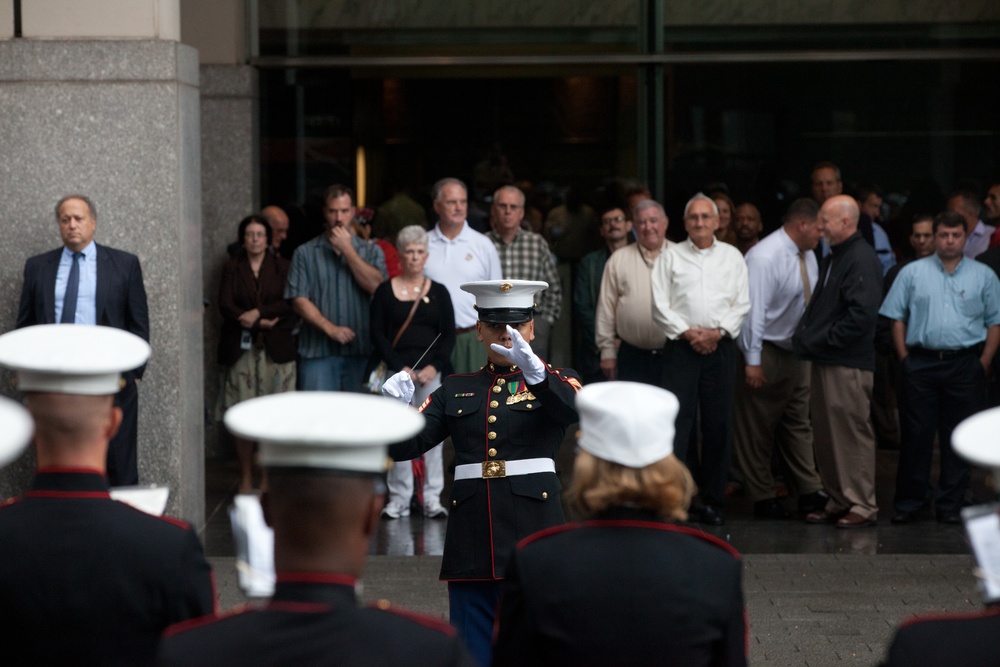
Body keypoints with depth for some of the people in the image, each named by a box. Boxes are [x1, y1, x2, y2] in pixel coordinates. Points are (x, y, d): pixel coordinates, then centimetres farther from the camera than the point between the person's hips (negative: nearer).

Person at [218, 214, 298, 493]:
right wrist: (262, 323, -10)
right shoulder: (232, 268, 9)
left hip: (276, 348, 0)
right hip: (241, 348, 0)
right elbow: (225, 305, -2)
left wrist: (258, 312, -15)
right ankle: (246, 478, 5)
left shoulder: (281, 267, 9)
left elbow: (289, 303, -2)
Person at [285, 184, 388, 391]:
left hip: (361, 351, 1)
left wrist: (347, 250, -4)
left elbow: (375, 285, -6)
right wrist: (330, 328, -12)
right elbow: (299, 300, 0)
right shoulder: (305, 253, 8)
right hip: (318, 352, -1)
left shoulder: (371, 252, 13)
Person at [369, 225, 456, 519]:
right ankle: (399, 498, 6)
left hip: (429, 371, 1)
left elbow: (448, 335, 5)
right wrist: (399, 367, -9)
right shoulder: (385, 291, 5)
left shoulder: (438, 292, 8)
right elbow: (377, 334, 0)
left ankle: (432, 498, 2)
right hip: (395, 371, -1)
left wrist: (435, 366, -9)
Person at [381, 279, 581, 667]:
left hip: (533, 534, -3)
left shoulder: (555, 381, 7)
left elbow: (575, 408, -17)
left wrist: (534, 370, -35)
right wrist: (398, 407, -17)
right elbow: (405, 446, 5)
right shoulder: (456, 390, 14)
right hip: (471, 542, 3)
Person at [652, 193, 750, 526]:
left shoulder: (732, 257, 12)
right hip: (681, 348, -2)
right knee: (678, 421, -9)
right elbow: (660, 306, 2)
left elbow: (742, 304, 6)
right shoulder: (670, 257, 7)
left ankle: (712, 500, 10)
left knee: (719, 426, 2)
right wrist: (688, 333, -9)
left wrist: (717, 332, -8)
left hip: (720, 347, 2)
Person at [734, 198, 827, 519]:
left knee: (798, 423, 11)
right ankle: (763, 499, 10)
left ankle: (809, 492, 15)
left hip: (797, 352, 8)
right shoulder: (764, 258, -21)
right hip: (767, 354, -8)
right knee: (758, 429, 3)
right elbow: (754, 310, -22)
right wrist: (752, 361, -23)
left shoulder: (807, 255, 4)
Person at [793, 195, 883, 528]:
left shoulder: (861, 260, -13)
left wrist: (817, 341, -17)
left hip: (848, 365, -10)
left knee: (852, 434, -4)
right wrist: (805, 335, 6)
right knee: (826, 435, 12)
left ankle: (862, 505, 3)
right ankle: (838, 500, 20)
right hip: (825, 362, 10)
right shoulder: (833, 258, 18)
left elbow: (862, 315, -22)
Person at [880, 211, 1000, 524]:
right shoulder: (912, 273, 7)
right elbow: (897, 318, 7)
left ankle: (950, 504, 9)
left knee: (959, 438, 3)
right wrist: (904, 358, -1)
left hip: (965, 365, 0)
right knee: (916, 434, 1)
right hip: (921, 363, 0)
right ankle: (909, 501, 8)